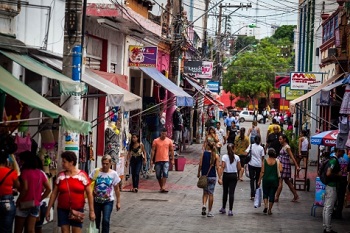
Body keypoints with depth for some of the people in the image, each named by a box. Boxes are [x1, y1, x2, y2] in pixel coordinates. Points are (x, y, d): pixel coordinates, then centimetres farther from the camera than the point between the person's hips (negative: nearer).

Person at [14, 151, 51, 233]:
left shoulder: (25, 171, -10)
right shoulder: (41, 173, 7)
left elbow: (25, 188, -19)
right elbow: (48, 189, 6)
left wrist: (18, 201, -8)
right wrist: (39, 199, 12)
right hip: (36, 205, 5)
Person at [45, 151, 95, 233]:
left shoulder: (82, 175, -4)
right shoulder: (60, 176, 3)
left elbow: (89, 193, -1)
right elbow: (54, 194, 7)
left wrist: (91, 211, -4)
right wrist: (48, 210, 6)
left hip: (77, 210, -2)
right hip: (62, 210, 2)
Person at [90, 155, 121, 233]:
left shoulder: (114, 174, -3)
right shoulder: (95, 172, -4)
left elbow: (117, 189, 3)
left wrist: (118, 202, 4)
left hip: (108, 201, -2)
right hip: (96, 200, 2)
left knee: (106, 220, -14)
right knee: (96, 220, 12)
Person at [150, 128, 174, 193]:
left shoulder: (169, 141, 4)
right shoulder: (156, 141, 1)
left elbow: (171, 150, 9)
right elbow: (153, 150, 2)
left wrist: (172, 159, 4)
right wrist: (151, 160, -3)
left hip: (166, 160, -1)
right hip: (158, 160, 1)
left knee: (165, 174, -15)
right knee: (158, 175, 6)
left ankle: (163, 187, -21)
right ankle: (161, 187, 21)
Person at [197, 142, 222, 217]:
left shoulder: (203, 153, -2)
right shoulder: (216, 156, -2)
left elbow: (200, 165, -4)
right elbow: (217, 167, -7)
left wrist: (198, 173, 10)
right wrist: (219, 178, -7)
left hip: (204, 176, 0)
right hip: (212, 176, 0)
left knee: (205, 193, 16)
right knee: (211, 194, 6)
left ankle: (204, 205, -9)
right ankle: (209, 212, 9)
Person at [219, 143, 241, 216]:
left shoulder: (224, 157, -7)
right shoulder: (236, 157, -2)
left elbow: (223, 166, -16)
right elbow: (239, 168, -1)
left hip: (226, 175, 0)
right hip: (234, 175, 1)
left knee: (225, 192, 15)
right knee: (231, 193, 0)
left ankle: (223, 208, 25)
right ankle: (230, 210, -5)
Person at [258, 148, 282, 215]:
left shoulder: (265, 161, -5)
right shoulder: (277, 161, -5)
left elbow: (262, 172, -5)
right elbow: (280, 170, -11)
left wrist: (259, 180, 3)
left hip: (266, 180, 0)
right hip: (274, 180, 0)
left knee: (265, 193, 15)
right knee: (272, 194, 7)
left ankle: (265, 206, -5)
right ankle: (269, 209, 8)